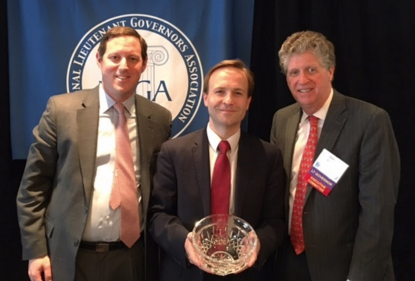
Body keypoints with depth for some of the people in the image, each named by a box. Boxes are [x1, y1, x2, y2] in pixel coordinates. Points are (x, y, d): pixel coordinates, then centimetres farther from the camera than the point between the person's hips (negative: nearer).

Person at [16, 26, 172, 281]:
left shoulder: (159, 118, 1)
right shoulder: (61, 109, -4)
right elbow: (34, 185, -2)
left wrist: (161, 249, 4)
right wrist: (36, 250, -5)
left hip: (133, 258, 2)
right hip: (71, 257, -1)